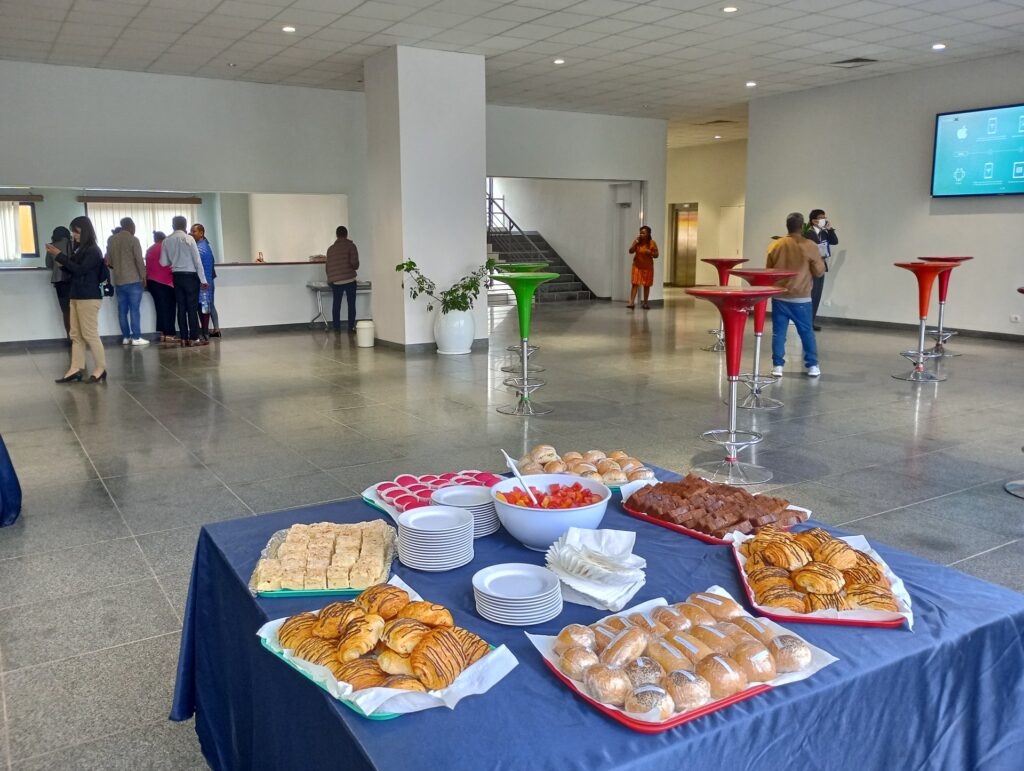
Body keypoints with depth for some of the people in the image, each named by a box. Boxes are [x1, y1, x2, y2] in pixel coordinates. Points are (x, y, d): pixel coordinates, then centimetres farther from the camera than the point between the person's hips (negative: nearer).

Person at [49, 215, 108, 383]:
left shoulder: (93, 251, -10)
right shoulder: (80, 249, 13)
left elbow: (79, 270, -18)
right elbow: (72, 270, 17)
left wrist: (59, 255, -16)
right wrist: (58, 257, 5)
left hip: (89, 297, -8)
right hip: (77, 296, 8)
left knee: (90, 334, -4)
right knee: (76, 335, 6)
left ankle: (101, 368, 4)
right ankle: (76, 369, 8)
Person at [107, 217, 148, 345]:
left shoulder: (111, 240, 11)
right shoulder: (133, 240, -7)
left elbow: (109, 260, 15)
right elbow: (139, 260, -11)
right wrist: (143, 277, -3)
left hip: (118, 280, 6)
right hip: (133, 280, -6)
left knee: (122, 310, 7)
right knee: (134, 309, -5)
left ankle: (126, 337, 9)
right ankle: (136, 337, -7)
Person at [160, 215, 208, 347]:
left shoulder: (166, 241, 3)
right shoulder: (188, 238, -8)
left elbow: (163, 262, 5)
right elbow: (197, 260, -10)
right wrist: (203, 279, -8)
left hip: (177, 276, 4)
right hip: (190, 276, -4)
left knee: (181, 308, 6)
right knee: (192, 307, -2)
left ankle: (184, 339, 7)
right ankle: (194, 339, -2)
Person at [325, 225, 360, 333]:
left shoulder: (330, 248, 11)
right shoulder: (350, 246, -2)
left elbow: (327, 266, 13)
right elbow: (354, 262, -13)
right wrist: (355, 267, 10)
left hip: (335, 281, 4)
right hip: (349, 279, -4)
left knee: (336, 304, 11)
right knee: (351, 304, 2)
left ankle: (337, 328, 12)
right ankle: (351, 328, 0)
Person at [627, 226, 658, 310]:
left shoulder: (652, 243, -6)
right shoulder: (637, 241, -2)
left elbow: (656, 255, -3)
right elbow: (630, 251, -6)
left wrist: (650, 252, -21)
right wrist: (635, 243, -19)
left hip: (647, 267, 0)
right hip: (637, 266, 0)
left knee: (646, 285, 8)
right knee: (635, 284, -9)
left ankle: (645, 303, 20)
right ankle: (632, 303, -13)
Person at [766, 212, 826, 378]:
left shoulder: (775, 245, -1)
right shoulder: (809, 246, -8)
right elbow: (820, 271, -1)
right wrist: (819, 261, 18)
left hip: (779, 297, 1)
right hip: (801, 298, -1)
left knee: (778, 332, 6)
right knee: (806, 332, 9)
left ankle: (777, 366, 5)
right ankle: (812, 366, 13)